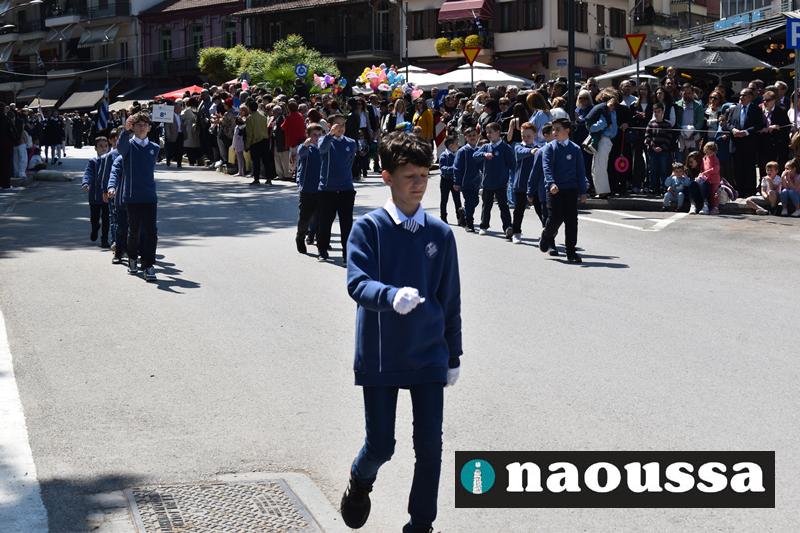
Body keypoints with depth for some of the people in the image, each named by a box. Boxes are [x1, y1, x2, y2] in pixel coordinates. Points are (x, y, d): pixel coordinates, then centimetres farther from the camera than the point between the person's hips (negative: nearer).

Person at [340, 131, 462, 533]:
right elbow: (357, 282, -22)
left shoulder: (440, 233, 1)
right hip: (379, 357, -2)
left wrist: (453, 355, 12)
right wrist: (392, 296, -42)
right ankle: (361, 480, 40)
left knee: (430, 447, 3)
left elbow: (450, 298, 7)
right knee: (380, 446, 4)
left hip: (428, 356, 2)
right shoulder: (368, 228, -8)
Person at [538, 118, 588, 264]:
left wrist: (582, 191, 6)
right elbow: (547, 167, -9)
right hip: (554, 190, -1)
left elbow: (580, 171, 9)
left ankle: (571, 252, 5)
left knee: (571, 220, -1)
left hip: (571, 190, 2)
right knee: (555, 219, -4)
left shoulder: (575, 149, 6)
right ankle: (546, 238, 28)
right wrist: (551, 183, -26)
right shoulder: (549, 148, 2)